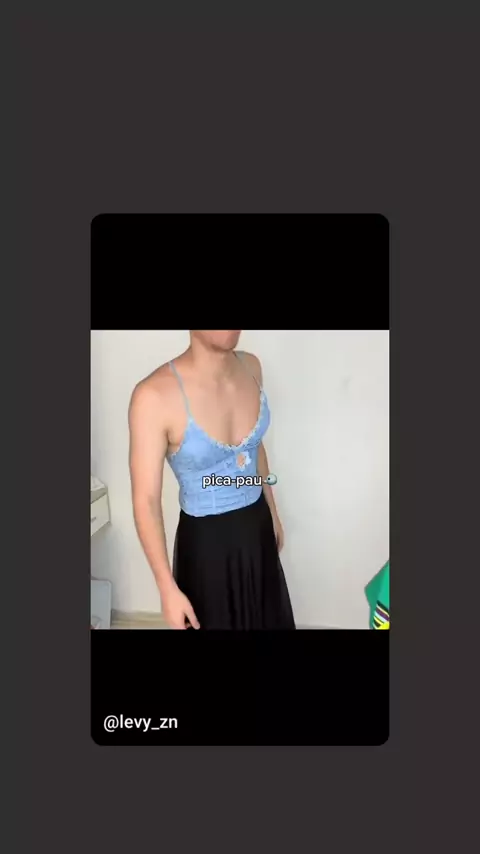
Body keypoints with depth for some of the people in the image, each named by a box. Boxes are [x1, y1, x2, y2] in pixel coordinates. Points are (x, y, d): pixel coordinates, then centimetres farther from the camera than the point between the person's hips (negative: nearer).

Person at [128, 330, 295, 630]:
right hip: (205, 542, -5)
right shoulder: (155, 396, -26)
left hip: (256, 528, 6)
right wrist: (168, 589, -15)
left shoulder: (250, 367, -7)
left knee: (266, 618, 26)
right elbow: (146, 500, -19)